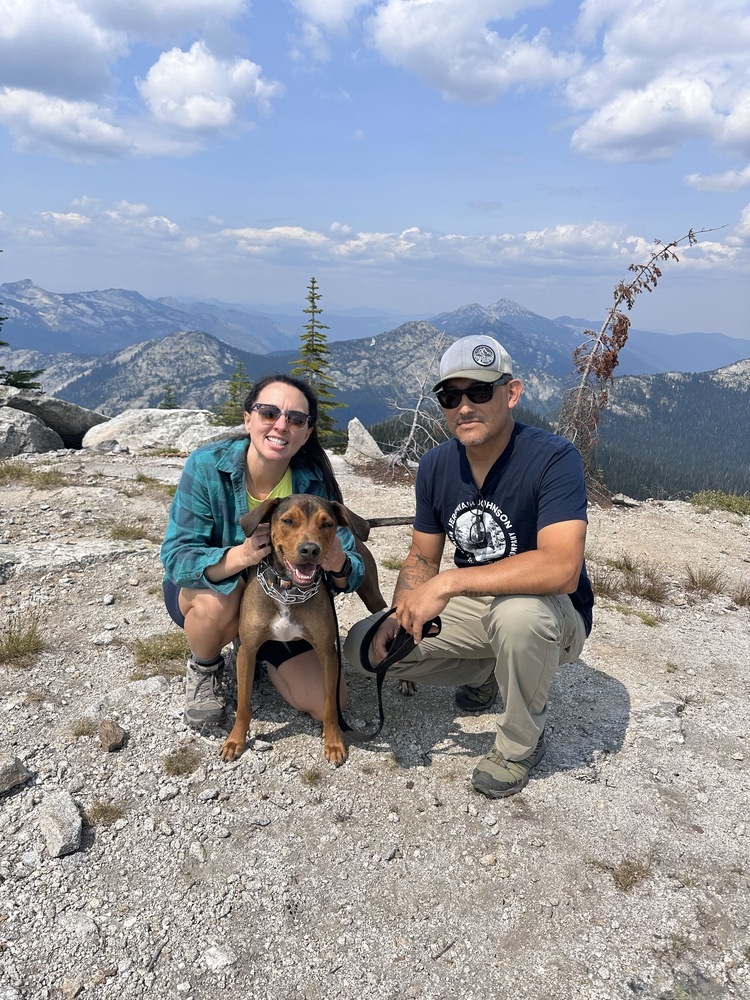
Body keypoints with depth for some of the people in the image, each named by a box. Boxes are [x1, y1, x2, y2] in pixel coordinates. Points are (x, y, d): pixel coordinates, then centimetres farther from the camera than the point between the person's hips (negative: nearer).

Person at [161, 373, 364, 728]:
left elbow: (354, 569, -20)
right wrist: (239, 557, -49)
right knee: (220, 599, -38)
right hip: (199, 591, -2)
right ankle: (203, 667, -2)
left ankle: (257, 652, 21)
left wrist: (338, 565, -46)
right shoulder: (206, 466, -25)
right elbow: (175, 556, -29)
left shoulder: (314, 482, -20)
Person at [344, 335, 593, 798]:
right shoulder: (436, 465, -5)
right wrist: (402, 614, -17)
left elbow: (562, 568, -38)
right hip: (473, 605, 6)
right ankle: (485, 671, 17)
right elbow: (422, 558, 3)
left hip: (555, 618, -5)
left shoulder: (553, 458, -25)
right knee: (366, 645, -4)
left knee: (518, 611, -41)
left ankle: (522, 743, -9)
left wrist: (449, 583, -38)